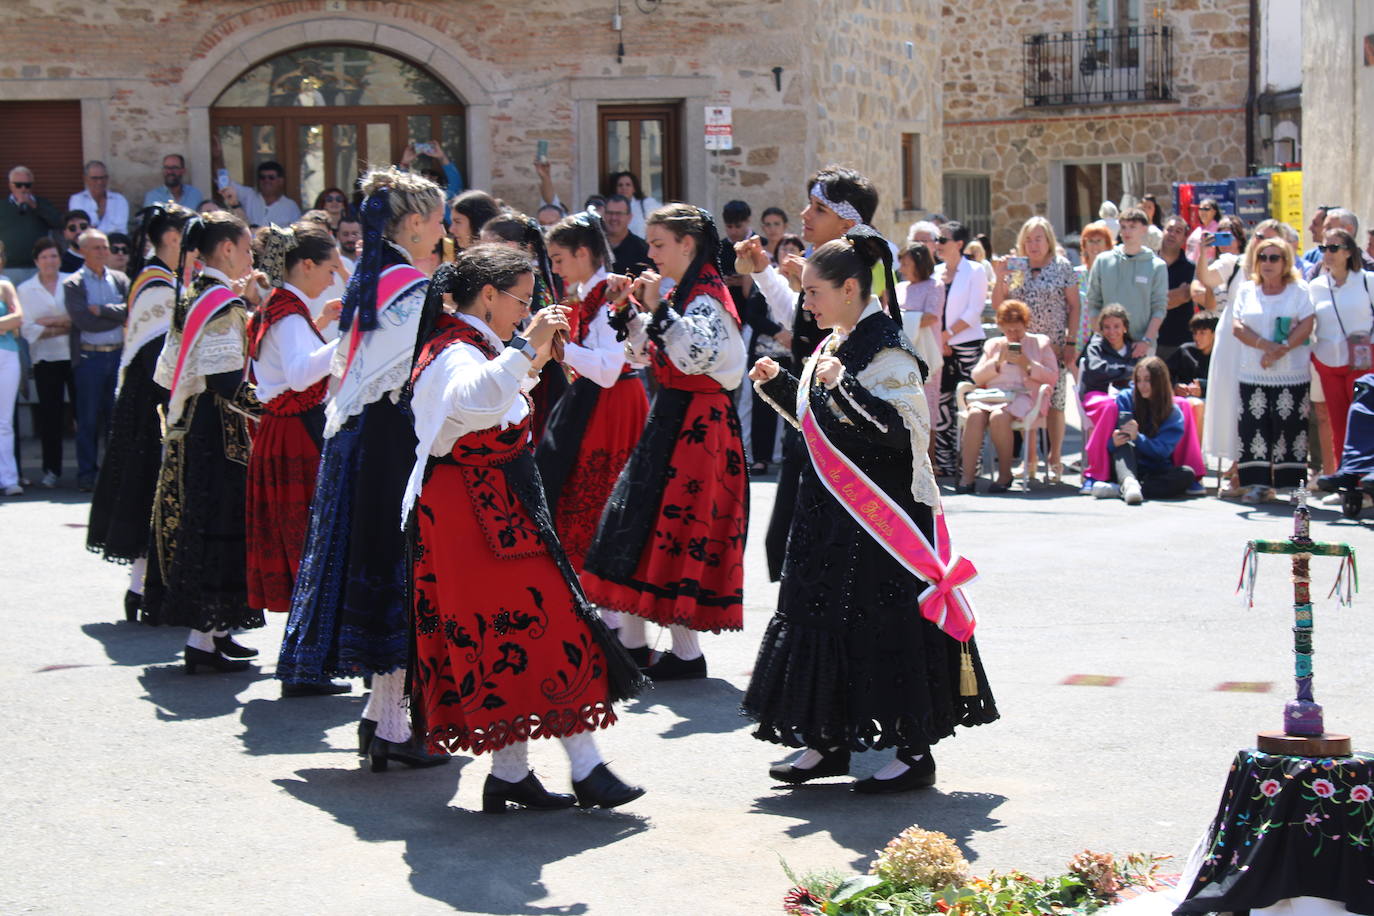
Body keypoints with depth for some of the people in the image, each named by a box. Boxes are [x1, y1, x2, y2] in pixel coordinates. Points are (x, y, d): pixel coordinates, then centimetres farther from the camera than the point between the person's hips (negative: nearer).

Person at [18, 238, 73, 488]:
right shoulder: (25, 289, 7)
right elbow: (27, 329, 0)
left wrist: (49, 321, -9)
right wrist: (60, 329, -9)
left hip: (74, 355, 0)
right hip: (45, 358, 0)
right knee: (51, 414, -1)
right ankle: (51, 469, 7)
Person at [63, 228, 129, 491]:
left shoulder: (120, 280, 10)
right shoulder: (73, 284, -1)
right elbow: (85, 321, -13)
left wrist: (102, 310, -13)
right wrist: (119, 316, -6)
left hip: (119, 354, 3)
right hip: (89, 358, -3)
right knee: (88, 419, 0)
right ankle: (87, 474, 7)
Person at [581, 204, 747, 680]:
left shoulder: (707, 297, -15)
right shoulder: (683, 294, 13)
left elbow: (696, 354, -33)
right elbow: (647, 352, 22)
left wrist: (658, 308, -30)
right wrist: (627, 309, 9)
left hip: (697, 426, -10)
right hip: (671, 420, 10)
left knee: (678, 527, -5)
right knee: (633, 516, 12)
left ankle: (687, 653, 4)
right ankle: (632, 645, 20)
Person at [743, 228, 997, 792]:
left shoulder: (886, 351, -15)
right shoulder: (834, 346, 12)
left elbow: (902, 428, -24)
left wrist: (843, 385, -29)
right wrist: (777, 384, 11)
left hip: (881, 514, -9)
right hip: (831, 510, 9)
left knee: (884, 626, -5)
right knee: (822, 614, 11)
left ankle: (915, 753, 4)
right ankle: (831, 741, 22)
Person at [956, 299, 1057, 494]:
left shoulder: (1041, 343, 19)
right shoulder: (993, 345, 27)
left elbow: (1053, 376, 8)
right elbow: (977, 377, 17)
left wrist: (1027, 364, -5)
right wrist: (998, 362, 2)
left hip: (1023, 396, -3)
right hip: (992, 395, 3)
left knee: (998, 416, -36)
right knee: (975, 415, -32)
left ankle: (1005, 474, -23)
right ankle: (967, 476, -34)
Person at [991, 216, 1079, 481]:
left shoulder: (1062, 267, 2)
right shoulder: (1015, 268, 9)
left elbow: (1075, 306, 1)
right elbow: (998, 306, 9)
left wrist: (1071, 343, -5)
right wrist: (1000, 278, -5)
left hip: (1054, 347, -3)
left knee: (1054, 403, -3)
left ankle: (1055, 459, 7)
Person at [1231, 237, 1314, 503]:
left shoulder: (1299, 290, 5)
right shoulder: (1247, 291, 13)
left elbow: (1306, 326, -5)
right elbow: (1237, 327, 3)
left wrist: (1281, 350, -16)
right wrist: (1265, 345, -12)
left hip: (1291, 374, -3)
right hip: (1253, 374, 3)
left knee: (1291, 428, -6)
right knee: (1255, 428, -3)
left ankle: (1294, 485, -2)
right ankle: (1259, 484, -1)